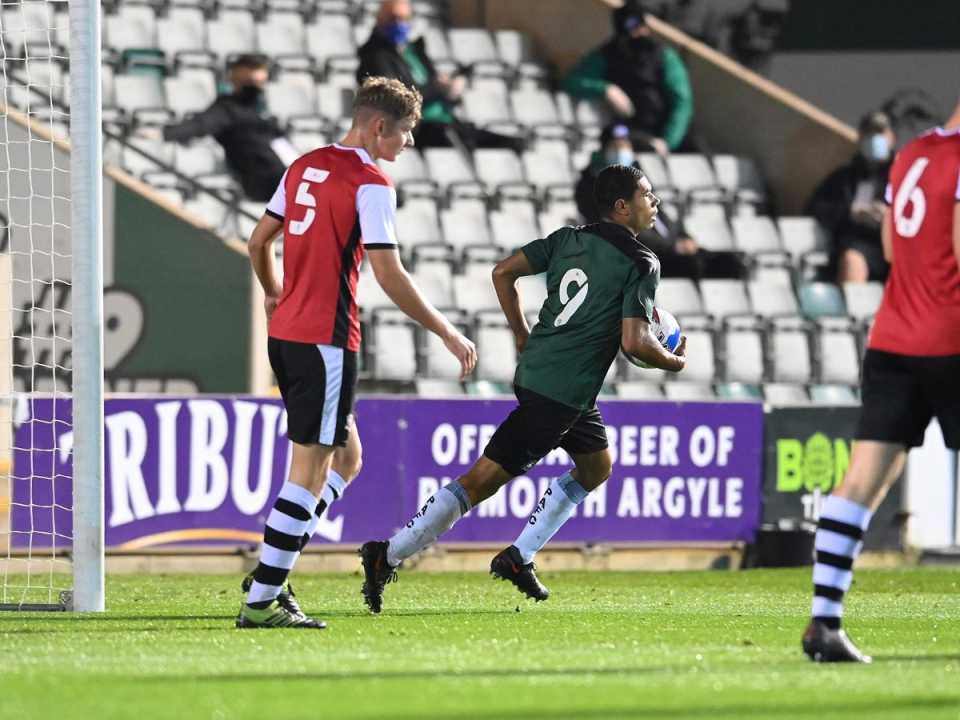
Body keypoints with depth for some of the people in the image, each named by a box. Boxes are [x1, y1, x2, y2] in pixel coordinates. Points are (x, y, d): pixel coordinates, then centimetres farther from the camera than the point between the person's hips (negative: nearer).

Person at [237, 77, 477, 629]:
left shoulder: (304, 167, 13)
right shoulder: (371, 184, -11)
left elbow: (259, 241, 20)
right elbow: (389, 276, -16)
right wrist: (448, 334, -10)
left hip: (284, 333, 9)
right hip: (327, 339, -9)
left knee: (345, 457, 17)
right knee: (310, 469, -5)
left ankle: (273, 570, 10)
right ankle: (262, 600, -6)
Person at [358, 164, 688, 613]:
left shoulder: (568, 238, 11)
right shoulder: (642, 264, -11)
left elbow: (503, 272, 9)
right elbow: (634, 342, -18)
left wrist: (522, 337, 17)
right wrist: (673, 361, 1)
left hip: (534, 370, 9)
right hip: (563, 393, -9)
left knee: (596, 467, 26)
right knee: (484, 479, -6)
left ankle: (519, 559, 22)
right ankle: (388, 556, -9)